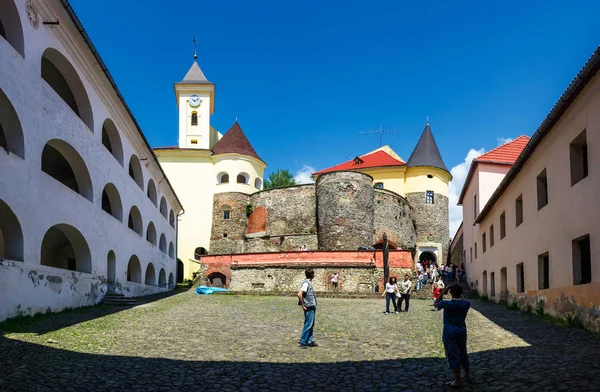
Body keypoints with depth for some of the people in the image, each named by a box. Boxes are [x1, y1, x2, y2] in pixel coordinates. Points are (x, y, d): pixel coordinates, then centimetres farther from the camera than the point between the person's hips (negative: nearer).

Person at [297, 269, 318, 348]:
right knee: (308, 325, -6)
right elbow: (299, 294, -26)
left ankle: (309, 341, 20)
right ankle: (302, 342, 0)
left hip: (312, 307, 10)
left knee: (311, 325, 14)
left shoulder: (308, 282, 14)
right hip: (309, 307, -10)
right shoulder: (306, 283, -16)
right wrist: (303, 305, -19)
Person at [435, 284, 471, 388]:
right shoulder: (466, 304, -5)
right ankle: (467, 375, 33)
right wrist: (459, 293, 17)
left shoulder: (447, 304, -17)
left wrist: (442, 293, 4)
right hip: (462, 332, 5)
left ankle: (458, 381, 1)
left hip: (449, 333, -5)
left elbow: (436, 304, 3)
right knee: (463, 353, 21)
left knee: (453, 356, -1)